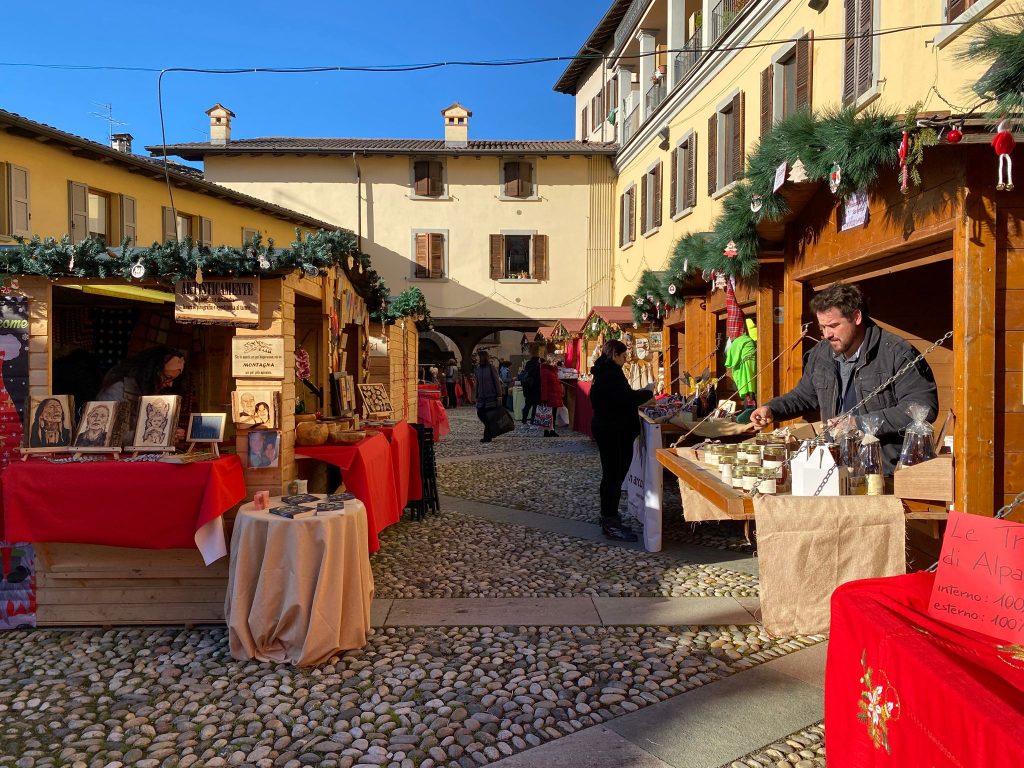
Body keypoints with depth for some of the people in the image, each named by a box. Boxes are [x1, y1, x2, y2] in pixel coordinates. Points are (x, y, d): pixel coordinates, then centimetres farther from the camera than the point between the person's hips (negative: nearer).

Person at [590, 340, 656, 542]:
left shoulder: (602, 372, 13)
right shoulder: (612, 374, -19)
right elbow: (627, 398, -27)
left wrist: (639, 394, 11)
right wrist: (647, 391, -12)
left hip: (605, 429, 11)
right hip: (616, 433, -11)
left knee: (610, 475, 17)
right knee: (615, 476, -5)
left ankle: (608, 517, 28)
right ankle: (611, 524, 1)